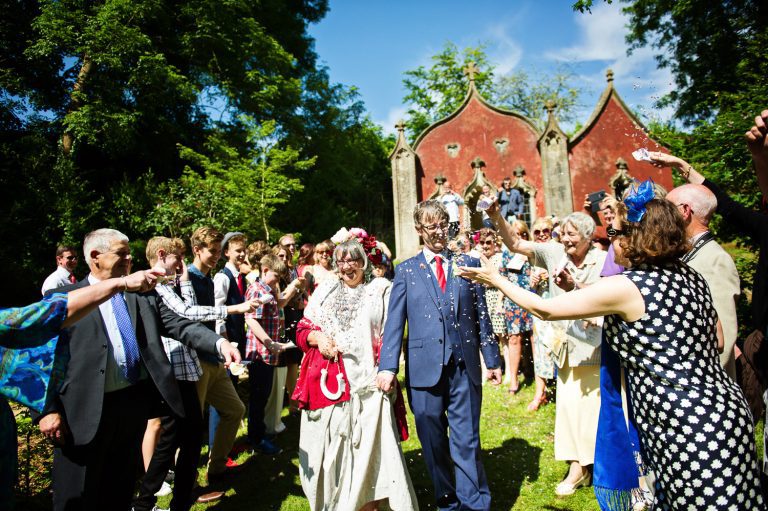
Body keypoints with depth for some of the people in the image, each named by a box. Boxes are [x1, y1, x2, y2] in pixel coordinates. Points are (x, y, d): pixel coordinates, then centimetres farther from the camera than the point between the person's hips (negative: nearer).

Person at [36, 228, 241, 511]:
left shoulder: (144, 295, 6)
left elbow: (180, 325, -2)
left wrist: (220, 343, -17)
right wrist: (48, 409, -10)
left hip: (136, 402, 3)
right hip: (85, 411, -3)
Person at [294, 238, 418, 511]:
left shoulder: (380, 291, 3)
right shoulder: (324, 290, 12)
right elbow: (302, 329, 14)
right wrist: (317, 337, -7)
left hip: (365, 381, -3)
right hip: (326, 380, 3)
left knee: (364, 446, -1)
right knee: (326, 445, 10)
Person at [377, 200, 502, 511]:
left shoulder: (468, 263, 7)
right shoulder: (406, 270, 5)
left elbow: (481, 316, 8)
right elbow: (395, 322, -2)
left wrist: (492, 359, 7)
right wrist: (388, 366, -11)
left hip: (464, 366, 0)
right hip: (425, 367, 0)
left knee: (467, 442, 5)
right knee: (434, 444, 13)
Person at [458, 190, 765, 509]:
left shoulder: (625, 286, -18)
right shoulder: (690, 276, 6)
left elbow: (544, 309, -11)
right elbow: (717, 341, 17)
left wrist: (497, 280, 2)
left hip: (687, 432, -8)